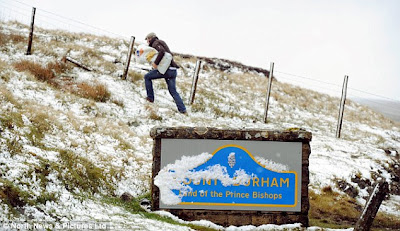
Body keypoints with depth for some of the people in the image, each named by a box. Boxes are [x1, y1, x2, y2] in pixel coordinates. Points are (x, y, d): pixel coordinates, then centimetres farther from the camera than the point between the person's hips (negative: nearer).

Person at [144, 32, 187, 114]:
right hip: (173, 70, 8)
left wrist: (155, 63, -19)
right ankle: (182, 109, -2)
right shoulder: (161, 42, 27)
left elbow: (162, 51, -22)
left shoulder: (155, 43, -2)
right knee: (173, 91, 9)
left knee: (147, 77, 11)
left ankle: (150, 97, 11)